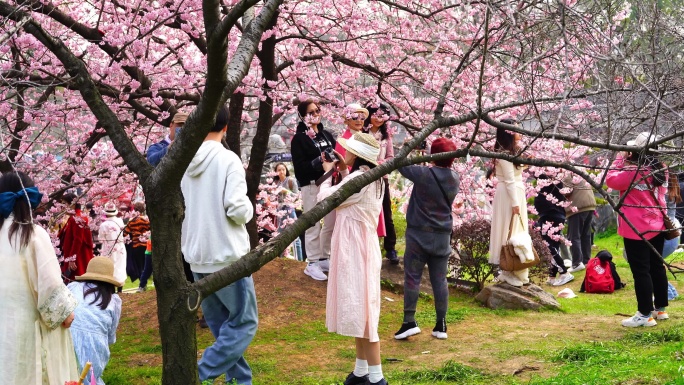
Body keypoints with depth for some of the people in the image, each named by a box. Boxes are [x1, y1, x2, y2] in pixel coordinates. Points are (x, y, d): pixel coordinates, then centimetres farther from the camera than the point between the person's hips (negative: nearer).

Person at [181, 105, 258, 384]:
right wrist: (249, 208, 2)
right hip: (227, 255, -6)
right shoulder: (228, 159, -13)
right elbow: (237, 209, -19)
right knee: (244, 322, 3)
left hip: (197, 256, 6)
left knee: (221, 325, 15)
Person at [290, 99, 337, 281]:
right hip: (311, 186, -6)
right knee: (313, 225, -4)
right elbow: (299, 166, -11)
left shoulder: (327, 135, 15)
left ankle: (324, 258, 22)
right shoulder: (299, 138, -3)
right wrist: (319, 161, -22)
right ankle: (312, 263, 3)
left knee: (331, 223, 10)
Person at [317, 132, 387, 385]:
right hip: (360, 248, 10)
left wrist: (328, 173, 5)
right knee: (359, 310, 15)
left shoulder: (357, 179, -19)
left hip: (355, 250, -10)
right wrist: (343, 173, 15)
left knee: (361, 311, -7)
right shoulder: (372, 179, 11)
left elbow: (325, 199, -11)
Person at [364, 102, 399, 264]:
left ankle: (390, 249, 10)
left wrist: (381, 163, -14)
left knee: (386, 214, 4)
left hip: (381, 177, 3)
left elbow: (391, 157, 3)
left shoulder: (386, 135, 7)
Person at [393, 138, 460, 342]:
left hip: (419, 234, -4)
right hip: (443, 236, 4)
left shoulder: (424, 174, -14)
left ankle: (409, 321, -5)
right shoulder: (455, 179, 2)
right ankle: (441, 325, 10)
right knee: (440, 280, 7)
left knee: (412, 278, 0)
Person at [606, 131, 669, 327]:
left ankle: (645, 314, -1)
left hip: (637, 229, -8)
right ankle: (660, 308, 25)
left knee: (640, 271, -3)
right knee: (657, 266, 15)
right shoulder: (660, 171, 4)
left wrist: (620, 160, -2)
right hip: (656, 226, 8)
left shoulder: (633, 171, -20)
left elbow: (611, 180, -13)